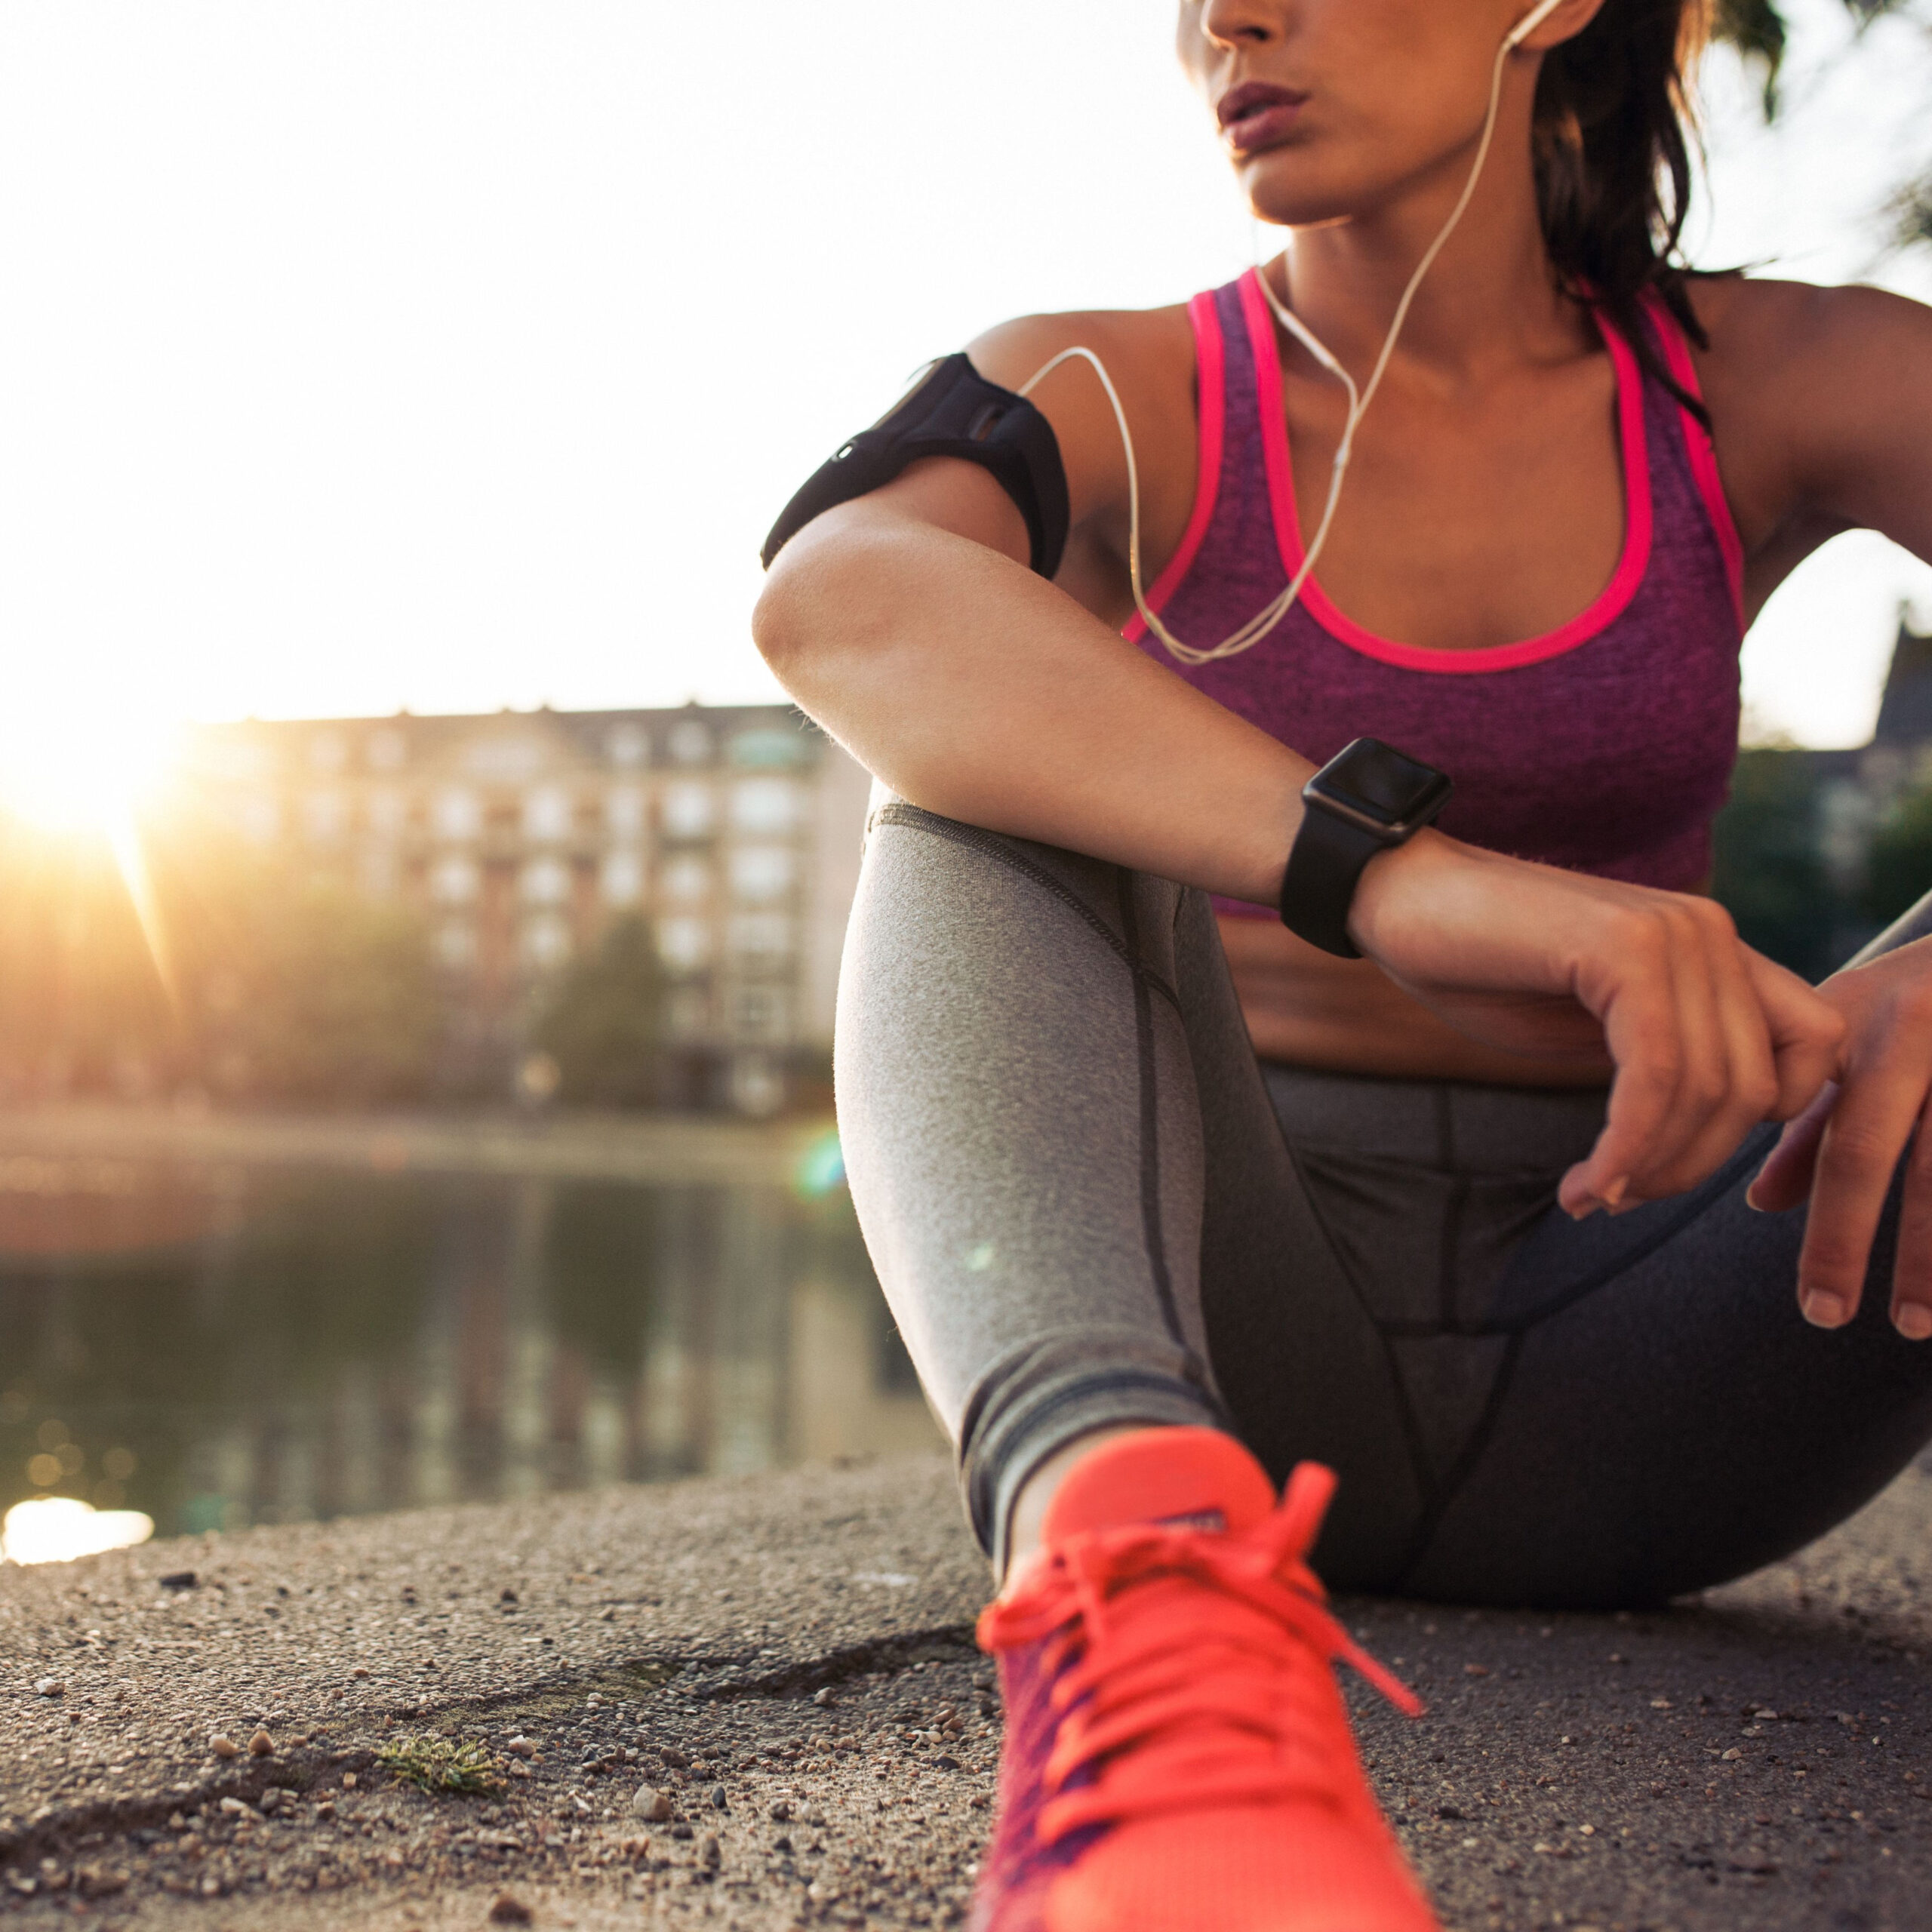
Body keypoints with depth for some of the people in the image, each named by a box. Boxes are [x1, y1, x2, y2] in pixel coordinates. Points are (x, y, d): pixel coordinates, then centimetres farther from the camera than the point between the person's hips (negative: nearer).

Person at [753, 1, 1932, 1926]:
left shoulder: (1772, 389, 4)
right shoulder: (1108, 402, -1)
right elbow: (834, 603, -25)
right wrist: (1405, 873, -41)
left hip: (1614, 1377, 2)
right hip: (1210, 1360, -1)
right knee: (1008, 763, -25)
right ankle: (1139, 1589, -50)